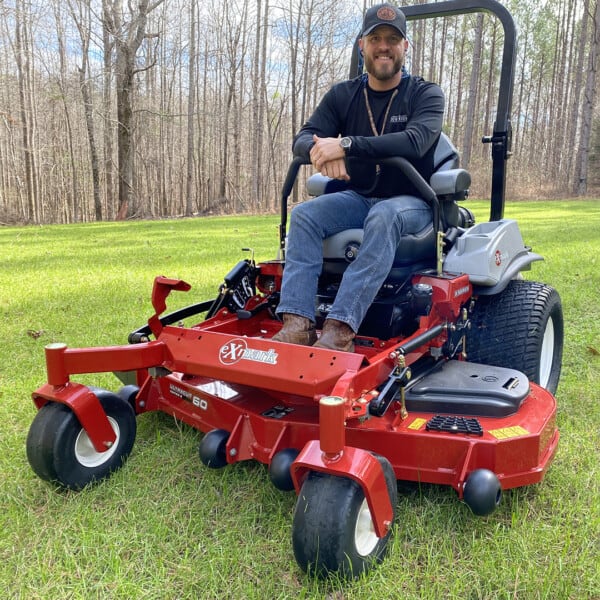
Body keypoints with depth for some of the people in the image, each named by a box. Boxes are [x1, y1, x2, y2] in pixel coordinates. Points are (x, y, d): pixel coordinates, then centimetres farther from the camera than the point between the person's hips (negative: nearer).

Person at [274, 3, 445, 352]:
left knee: (383, 217, -38)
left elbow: (414, 141, -24)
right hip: (357, 198, 4)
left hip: (410, 203, -3)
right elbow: (303, 139, -5)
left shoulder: (426, 94, -3)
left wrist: (345, 144, -33)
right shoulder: (343, 95, 7)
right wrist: (319, 149, -31)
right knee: (304, 214, -25)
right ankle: (297, 324, -36)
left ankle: (340, 330, -46)